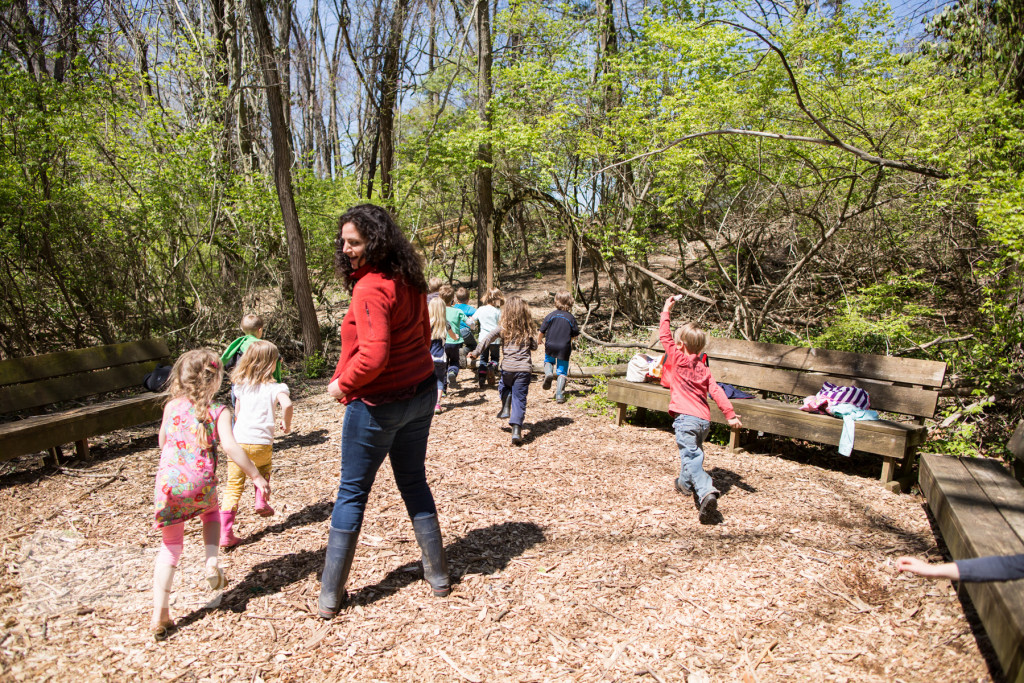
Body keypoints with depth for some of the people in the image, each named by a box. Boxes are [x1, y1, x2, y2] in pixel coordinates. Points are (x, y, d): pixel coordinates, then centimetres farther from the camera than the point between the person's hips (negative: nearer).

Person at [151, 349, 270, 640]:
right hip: (201, 485, -2)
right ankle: (212, 560, 12)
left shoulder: (172, 406, 8)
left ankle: (159, 615, 14)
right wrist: (257, 476, -11)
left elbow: (162, 443, 19)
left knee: (170, 546, 15)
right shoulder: (218, 411, -3)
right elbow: (230, 447, -15)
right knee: (211, 512, 33)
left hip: (168, 482, 2)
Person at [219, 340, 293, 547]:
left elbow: (237, 413, 18)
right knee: (264, 468, 31)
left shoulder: (240, 385, 10)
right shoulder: (275, 387, -4)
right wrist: (286, 424, -5)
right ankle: (261, 502, 23)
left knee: (233, 486, 6)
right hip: (262, 443, -2)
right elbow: (286, 404, -23)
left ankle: (225, 533, 3)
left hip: (238, 442, 2)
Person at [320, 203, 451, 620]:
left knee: (352, 493, 8)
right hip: (421, 394, 8)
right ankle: (438, 575, 31)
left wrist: (342, 385, -14)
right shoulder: (409, 281, 4)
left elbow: (373, 355, -30)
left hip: (378, 403, -8)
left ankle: (330, 597, 22)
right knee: (414, 483, 20)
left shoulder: (371, 288, -22)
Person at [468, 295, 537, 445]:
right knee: (519, 399, 1)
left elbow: (489, 337, -15)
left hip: (507, 368, 0)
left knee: (504, 387, 33)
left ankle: (505, 409, 18)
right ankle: (516, 429, -10)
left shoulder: (503, 328, 0)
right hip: (524, 369, 0)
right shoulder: (528, 329, 5)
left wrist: (476, 352, -21)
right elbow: (534, 346, 14)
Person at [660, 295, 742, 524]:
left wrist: (667, 310, 10)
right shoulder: (704, 368, 13)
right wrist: (730, 414, 5)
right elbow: (717, 392, 6)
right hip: (704, 419, 7)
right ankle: (686, 483, 46)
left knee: (691, 457, -12)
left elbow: (664, 336, 2)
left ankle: (706, 493, -31)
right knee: (694, 451, 27)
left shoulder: (678, 359, -2)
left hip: (685, 418, -7)